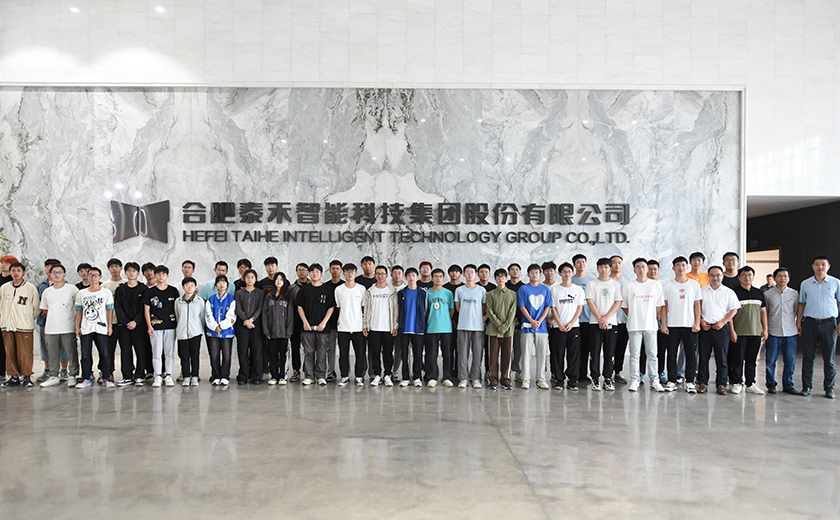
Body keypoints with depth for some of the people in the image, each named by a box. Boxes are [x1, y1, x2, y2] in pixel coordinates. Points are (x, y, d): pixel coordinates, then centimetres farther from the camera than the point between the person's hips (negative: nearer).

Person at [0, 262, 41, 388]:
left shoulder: (30, 288, 0)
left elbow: (36, 307, 5)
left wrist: (29, 318, 7)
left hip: (24, 326, -3)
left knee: (25, 353, -3)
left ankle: (27, 376, 7)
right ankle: (14, 377, 13)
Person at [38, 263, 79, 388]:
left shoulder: (72, 289, 1)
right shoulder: (47, 292, 12)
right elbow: (44, 310, 22)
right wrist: (53, 318, 11)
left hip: (68, 328, -4)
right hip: (50, 329, 4)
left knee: (71, 353, -3)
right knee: (53, 354, 8)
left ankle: (72, 376, 7)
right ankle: (54, 376, 19)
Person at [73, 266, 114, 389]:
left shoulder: (106, 292, 4)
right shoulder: (81, 293, 10)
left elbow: (109, 310, 4)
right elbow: (78, 311, 12)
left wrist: (110, 326, -1)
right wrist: (77, 327, 8)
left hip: (101, 328, -2)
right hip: (85, 329, 2)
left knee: (104, 354, -2)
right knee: (85, 355, 4)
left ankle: (107, 378, 7)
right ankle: (86, 379, 12)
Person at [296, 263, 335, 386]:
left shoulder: (327, 290, 4)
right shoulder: (304, 289, 8)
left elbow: (331, 308, 3)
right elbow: (300, 307, 7)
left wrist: (324, 322, -8)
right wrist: (305, 322, -4)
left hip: (322, 327, -1)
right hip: (307, 326, 1)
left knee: (322, 353, 2)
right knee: (308, 352, 4)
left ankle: (321, 376, 11)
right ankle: (308, 376, 12)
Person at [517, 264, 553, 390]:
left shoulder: (545, 289, 10)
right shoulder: (523, 289, 3)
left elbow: (548, 307, 6)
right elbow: (522, 306, -3)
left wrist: (539, 321, -8)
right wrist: (532, 321, -13)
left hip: (542, 326, 2)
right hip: (527, 327, -2)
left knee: (542, 354, 5)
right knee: (526, 353, -1)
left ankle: (541, 380, 13)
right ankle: (526, 379, 7)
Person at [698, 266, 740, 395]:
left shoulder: (729, 292, 7)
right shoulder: (701, 291, 10)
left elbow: (734, 309, 4)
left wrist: (723, 322, -8)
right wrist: (701, 321, -4)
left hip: (721, 327, -1)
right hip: (705, 327, 1)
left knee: (722, 357, 1)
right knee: (703, 356, 2)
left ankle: (721, 384, 9)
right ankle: (702, 383, 10)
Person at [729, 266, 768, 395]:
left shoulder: (759, 293, 13)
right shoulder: (734, 292, -3)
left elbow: (763, 311, 17)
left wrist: (765, 329, 11)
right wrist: (732, 330, -11)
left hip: (756, 332, 5)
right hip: (739, 333, -4)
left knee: (752, 360, 9)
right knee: (737, 359, -1)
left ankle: (750, 384, 17)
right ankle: (736, 383, 8)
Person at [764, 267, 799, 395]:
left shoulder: (794, 293, 8)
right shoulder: (767, 294, 4)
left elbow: (797, 311, 15)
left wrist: (797, 325, 7)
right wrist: (764, 328, 3)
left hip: (790, 332, 2)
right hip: (773, 332, -1)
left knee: (790, 360, 4)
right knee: (770, 360, 1)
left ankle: (788, 385, 17)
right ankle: (771, 385, 14)